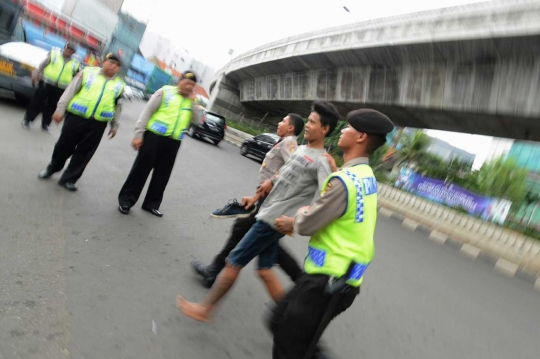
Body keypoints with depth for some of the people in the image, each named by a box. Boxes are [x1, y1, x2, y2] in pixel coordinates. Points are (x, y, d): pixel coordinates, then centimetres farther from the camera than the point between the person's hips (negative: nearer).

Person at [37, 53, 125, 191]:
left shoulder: (119, 85, 10)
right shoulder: (88, 72, 3)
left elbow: (117, 106, 17)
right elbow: (70, 91, 0)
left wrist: (114, 125, 16)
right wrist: (60, 110, -6)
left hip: (98, 124, 1)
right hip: (76, 117, -1)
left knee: (84, 153, 5)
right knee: (64, 146, 10)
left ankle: (68, 179, 18)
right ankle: (52, 168, 36)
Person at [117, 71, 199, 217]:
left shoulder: (192, 101, 11)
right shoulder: (165, 91, -3)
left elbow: (197, 121, 3)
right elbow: (147, 112, -5)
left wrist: (193, 103, -5)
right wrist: (138, 134, -10)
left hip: (173, 142, 4)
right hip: (154, 136, -4)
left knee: (162, 174, 10)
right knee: (141, 169, 1)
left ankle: (151, 204, 24)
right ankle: (126, 199, 13)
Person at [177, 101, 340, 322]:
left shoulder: (321, 162, -16)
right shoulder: (301, 149, 11)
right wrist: (257, 196, 21)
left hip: (274, 221, -9)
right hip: (268, 216, 9)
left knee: (234, 262, 0)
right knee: (265, 270, 13)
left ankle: (204, 309, 15)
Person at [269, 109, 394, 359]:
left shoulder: (344, 181, -23)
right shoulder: (366, 177, 7)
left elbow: (307, 225, -16)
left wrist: (299, 216, 6)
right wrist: (295, 222, 8)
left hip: (328, 280, -9)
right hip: (338, 276, 9)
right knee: (281, 322, 22)